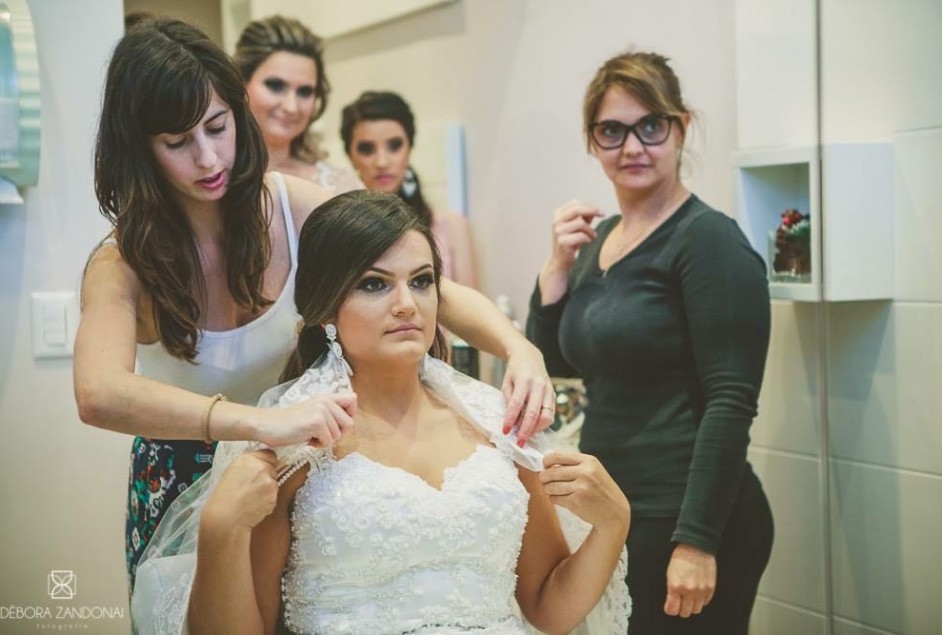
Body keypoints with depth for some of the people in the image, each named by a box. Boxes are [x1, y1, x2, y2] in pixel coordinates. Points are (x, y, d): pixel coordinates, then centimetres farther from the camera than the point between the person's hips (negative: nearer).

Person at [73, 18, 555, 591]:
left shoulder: (296, 209, -15)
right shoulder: (124, 262, -23)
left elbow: (436, 291, -14)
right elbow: (99, 394, -42)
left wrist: (518, 347, -35)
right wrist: (264, 422, -56)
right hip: (183, 489, -2)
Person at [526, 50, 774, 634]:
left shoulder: (708, 240, -14)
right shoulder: (600, 239, 9)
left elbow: (731, 404, -19)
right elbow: (555, 361, 13)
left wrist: (697, 543, -23)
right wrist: (559, 264, 0)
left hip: (686, 523, -8)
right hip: (614, 518, 8)